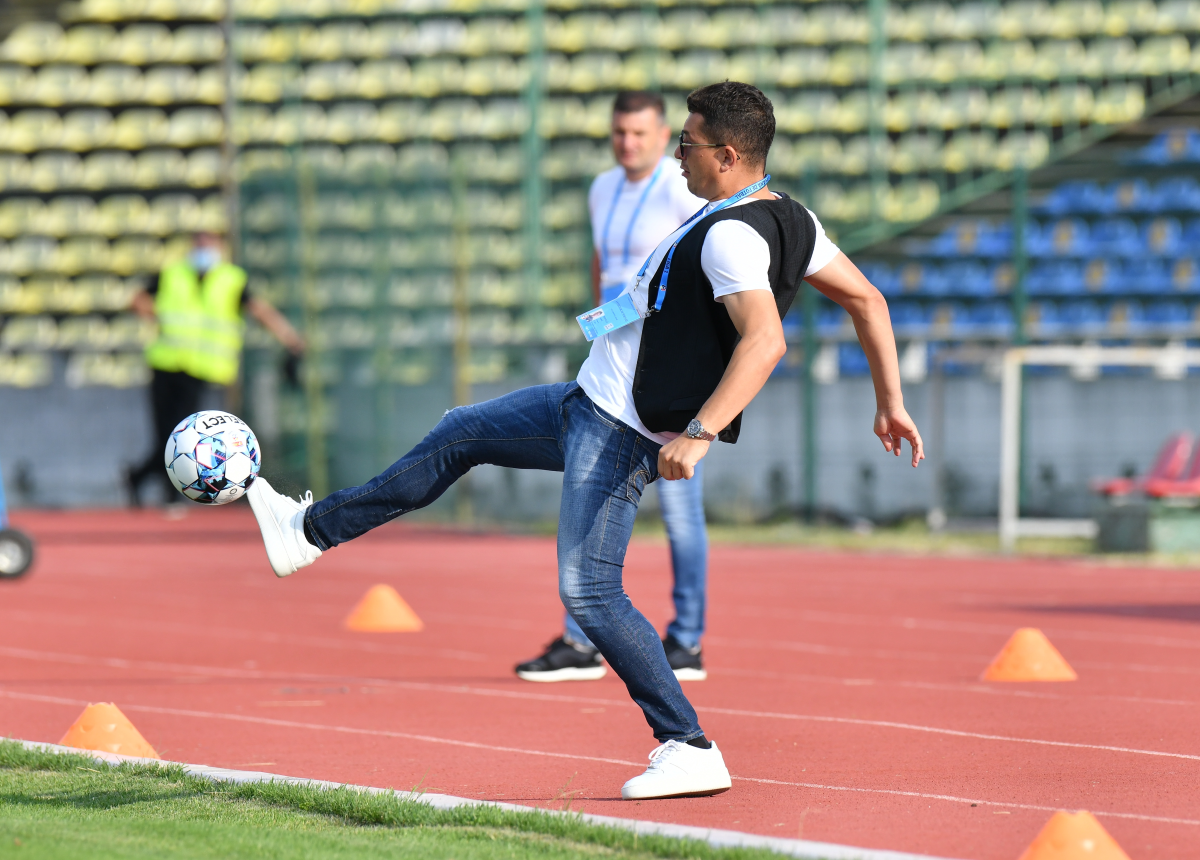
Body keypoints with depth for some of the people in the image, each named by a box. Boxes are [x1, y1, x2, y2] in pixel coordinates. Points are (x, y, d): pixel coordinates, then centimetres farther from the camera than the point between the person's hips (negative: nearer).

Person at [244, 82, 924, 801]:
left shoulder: (731, 235, -24)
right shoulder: (790, 218, 6)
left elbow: (766, 341, -37)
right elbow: (868, 299, 11)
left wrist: (699, 432, -40)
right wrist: (891, 402, 15)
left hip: (617, 434, -11)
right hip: (595, 401, 11)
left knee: (590, 595, -12)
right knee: (459, 435, 22)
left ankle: (690, 751, -8)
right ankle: (312, 530, 35)